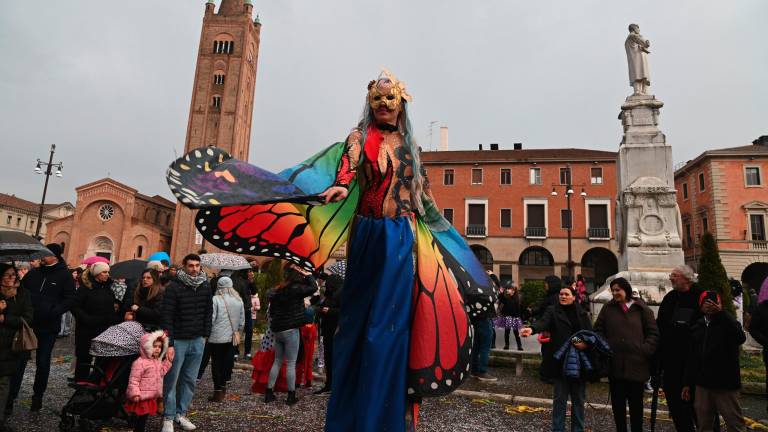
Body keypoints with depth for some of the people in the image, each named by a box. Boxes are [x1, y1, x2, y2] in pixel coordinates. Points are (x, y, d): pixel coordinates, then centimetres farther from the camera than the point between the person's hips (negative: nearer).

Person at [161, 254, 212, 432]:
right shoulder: (174, 287, -12)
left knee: (189, 380, 11)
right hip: (178, 340, -4)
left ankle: (181, 414, 24)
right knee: (171, 380, 4)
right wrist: (169, 344, -16)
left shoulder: (205, 287, 2)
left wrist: (205, 334, 7)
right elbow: (167, 316, -13)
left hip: (197, 341, 4)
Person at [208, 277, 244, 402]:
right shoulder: (239, 300, 3)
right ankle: (223, 385, 27)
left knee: (217, 363, 4)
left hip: (217, 337, -4)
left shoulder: (215, 299, -13)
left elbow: (211, 318, -14)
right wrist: (238, 332, 22)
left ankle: (218, 392, 8)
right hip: (232, 337, 5)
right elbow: (242, 320, 9)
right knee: (227, 362, 16)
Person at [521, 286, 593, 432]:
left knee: (579, 398, 12)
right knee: (560, 398, 4)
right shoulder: (553, 311, 0)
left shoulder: (582, 313, 9)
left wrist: (586, 343, -14)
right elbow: (543, 322, -20)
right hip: (561, 362, -3)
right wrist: (532, 329, -41)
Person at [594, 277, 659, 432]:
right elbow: (598, 330, 8)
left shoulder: (641, 309, 1)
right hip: (615, 365, 1)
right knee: (617, 403, 11)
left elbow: (653, 333, 2)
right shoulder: (608, 308, 4)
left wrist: (645, 351, -8)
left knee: (636, 403, 11)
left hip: (637, 365, -1)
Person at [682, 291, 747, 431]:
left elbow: (740, 338, -29)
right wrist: (688, 383, 12)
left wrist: (721, 313, -35)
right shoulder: (697, 327, 8)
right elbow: (691, 357, 12)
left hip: (726, 385, -4)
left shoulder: (728, 324, -4)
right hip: (702, 385, 4)